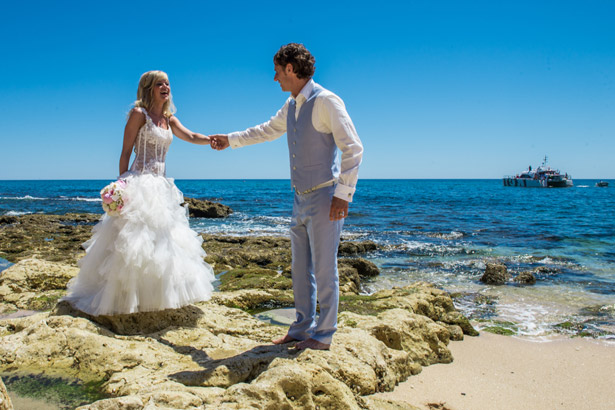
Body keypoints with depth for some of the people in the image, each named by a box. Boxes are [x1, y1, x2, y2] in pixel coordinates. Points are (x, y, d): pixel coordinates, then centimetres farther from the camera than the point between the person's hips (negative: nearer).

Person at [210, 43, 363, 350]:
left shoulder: (326, 101, -12)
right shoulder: (291, 105, 13)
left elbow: (353, 148, -15)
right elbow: (269, 130, 31)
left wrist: (343, 194, -19)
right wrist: (230, 140, 36)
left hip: (324, 198, -8)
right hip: (301, 199, 8)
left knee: (324, 269, -1)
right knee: (301, 269, 14)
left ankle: (323, 336, 11)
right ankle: (303, 328, 26)